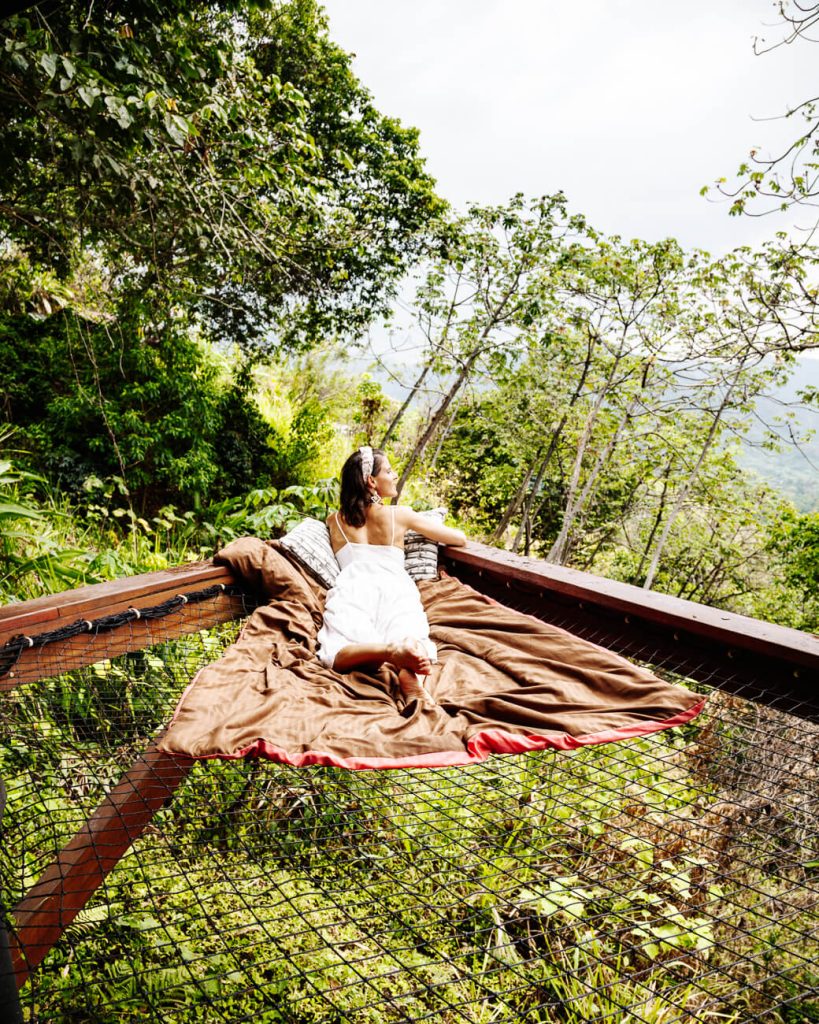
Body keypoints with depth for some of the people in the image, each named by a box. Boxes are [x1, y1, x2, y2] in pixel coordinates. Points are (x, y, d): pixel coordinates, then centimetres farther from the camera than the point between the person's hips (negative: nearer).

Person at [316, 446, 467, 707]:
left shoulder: (333, 521, 25)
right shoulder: (400, 515, 18)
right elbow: (460, 539, 25)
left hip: (351, 590, 1)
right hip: (395, 589, -1)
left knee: (337, 654, -23)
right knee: (412, 643, -24)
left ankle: (391, 651, -57)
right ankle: (409, 672, -63)